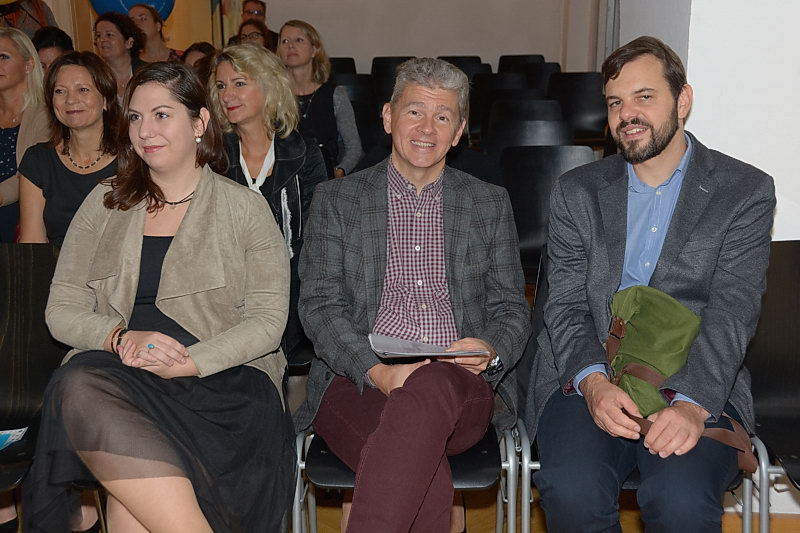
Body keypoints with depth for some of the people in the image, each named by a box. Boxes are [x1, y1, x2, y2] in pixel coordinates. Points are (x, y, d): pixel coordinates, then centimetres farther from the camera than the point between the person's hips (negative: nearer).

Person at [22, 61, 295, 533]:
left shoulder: (245, 208, 7)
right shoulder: (105, 205, 17)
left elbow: (268, 320, -2)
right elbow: (61, 309, 11)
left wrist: (187, 363, -17)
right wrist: (122, 338, -11)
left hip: (222, 377, -3)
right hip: (119, 371, 4)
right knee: (79, 385, -34)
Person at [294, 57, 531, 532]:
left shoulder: (491, 204, 17)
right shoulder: (335, 200, 12)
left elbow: (512, 309, 16)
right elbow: (319, 306, 3)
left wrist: (491, 350, -9)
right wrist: (378, 370, -15)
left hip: (459, 390, 1)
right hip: (358, 385, -1)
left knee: (431, 387, -38)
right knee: (426, 477, -36)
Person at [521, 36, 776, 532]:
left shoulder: (746, 192, 6)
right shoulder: (576, 192, 13)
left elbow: (731, 313, -5)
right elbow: (566, 305, 4)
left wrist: (691, 402, -21)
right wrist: (593, 382, -16)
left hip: (697, 388, -1)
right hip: (589, 376, 2)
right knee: (572, 491, -27)